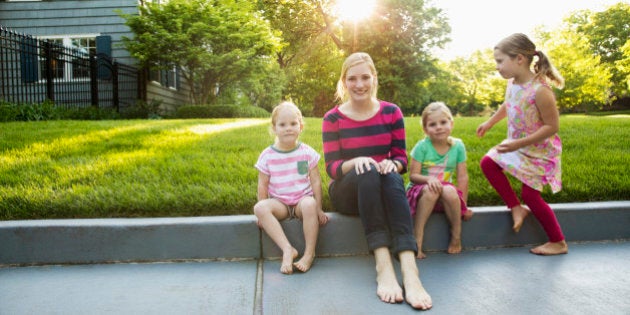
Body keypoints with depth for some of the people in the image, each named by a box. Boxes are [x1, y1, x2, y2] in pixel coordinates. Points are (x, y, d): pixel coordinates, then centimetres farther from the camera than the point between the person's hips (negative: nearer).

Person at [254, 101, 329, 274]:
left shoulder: (307, 152, -2)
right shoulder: (267, 155, -1)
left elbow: (316, 181, 0)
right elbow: (263, 184, 3)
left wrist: (318, 209, -3)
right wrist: (264, 211, -3)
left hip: (303, 199, -1)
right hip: (279, 202, 1)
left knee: (309, 204, -36)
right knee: (259, 208, -29)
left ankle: (309, 253, -24)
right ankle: (287, 249, -30)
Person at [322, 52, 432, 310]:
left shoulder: (392, 112, 4)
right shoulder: (333, 119, -1)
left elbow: (402, 158, 3)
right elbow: (332, 168, -6)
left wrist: (392, 164, -22)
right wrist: (356, 161, -28)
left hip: (382, 188, 1)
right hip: (347, 192, -1)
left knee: (392, 176, -35)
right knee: (368, 171, -36)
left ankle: (410, 271, -51)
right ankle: (383, 266, -46)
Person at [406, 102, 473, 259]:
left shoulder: (458, 146, -1)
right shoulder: (422, 146, -8)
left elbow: (462, 177, -1)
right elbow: (413, 175, -10)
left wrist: (463, 205, -3)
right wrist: (429, 179, -31)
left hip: (445, 194, 2)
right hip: (419, 191, -2)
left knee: (449, 191, -34)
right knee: (431, 190, -36)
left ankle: (456, 237, -12)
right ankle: (417, 239, -28)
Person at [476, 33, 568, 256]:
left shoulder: (540, 90, -29)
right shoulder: (512, 84, -4)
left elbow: (552, 126, -27)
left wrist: (519, 143, -31)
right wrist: (489, 123, 25)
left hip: (539, 150, -7)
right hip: (517, 145, 8)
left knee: (530, 195, -3)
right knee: (488, 163, -3)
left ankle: (558, 243, 17)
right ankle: (516, 208, 9)